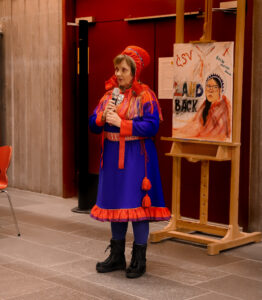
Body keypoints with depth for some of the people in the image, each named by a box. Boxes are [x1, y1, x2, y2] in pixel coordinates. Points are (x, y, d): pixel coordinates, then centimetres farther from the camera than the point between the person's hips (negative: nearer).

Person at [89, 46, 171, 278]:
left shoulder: (145, 95, -6)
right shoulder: (109, 94, 12)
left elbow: (152, 126, -17)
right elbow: (93, 124, 10)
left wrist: (120, 122, -19)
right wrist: (103, 117, -12)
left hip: (136, 156, -6)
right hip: (112, 156, 6)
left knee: (137, 204, -4)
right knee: (115, 204, 11)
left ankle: (139, 260, 7)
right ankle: (117, 257, 23)